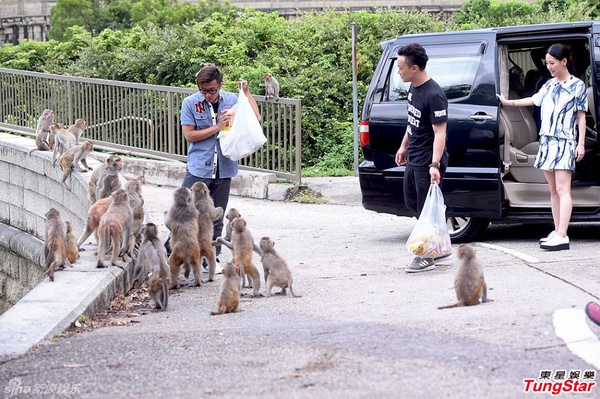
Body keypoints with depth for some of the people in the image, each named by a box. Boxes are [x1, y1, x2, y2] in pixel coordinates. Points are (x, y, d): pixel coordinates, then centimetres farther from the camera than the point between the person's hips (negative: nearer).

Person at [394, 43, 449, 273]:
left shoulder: (434, 96, -23)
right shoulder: (413, 88, 5)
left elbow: (440, 133, -26)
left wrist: (434, 165, -33)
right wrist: (404, 146, 25)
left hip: (427, 162, -10)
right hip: (413, 159, 10)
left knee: (425, 210, -3)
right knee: (412, 202, 19)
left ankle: (427, 258, 5)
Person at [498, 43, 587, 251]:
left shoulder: (577, 85, -2)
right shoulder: (549, 85, 15)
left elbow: (581, 116, -4)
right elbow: (533, 100, 29)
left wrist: (581, 143, -9)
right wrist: (508, 102, 32)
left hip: (565, 142, -7)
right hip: (546, 141, 7)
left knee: (562, 189, -13)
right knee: (553, 190, 8)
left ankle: (562, 236, -20)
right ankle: (557, 232, 12)